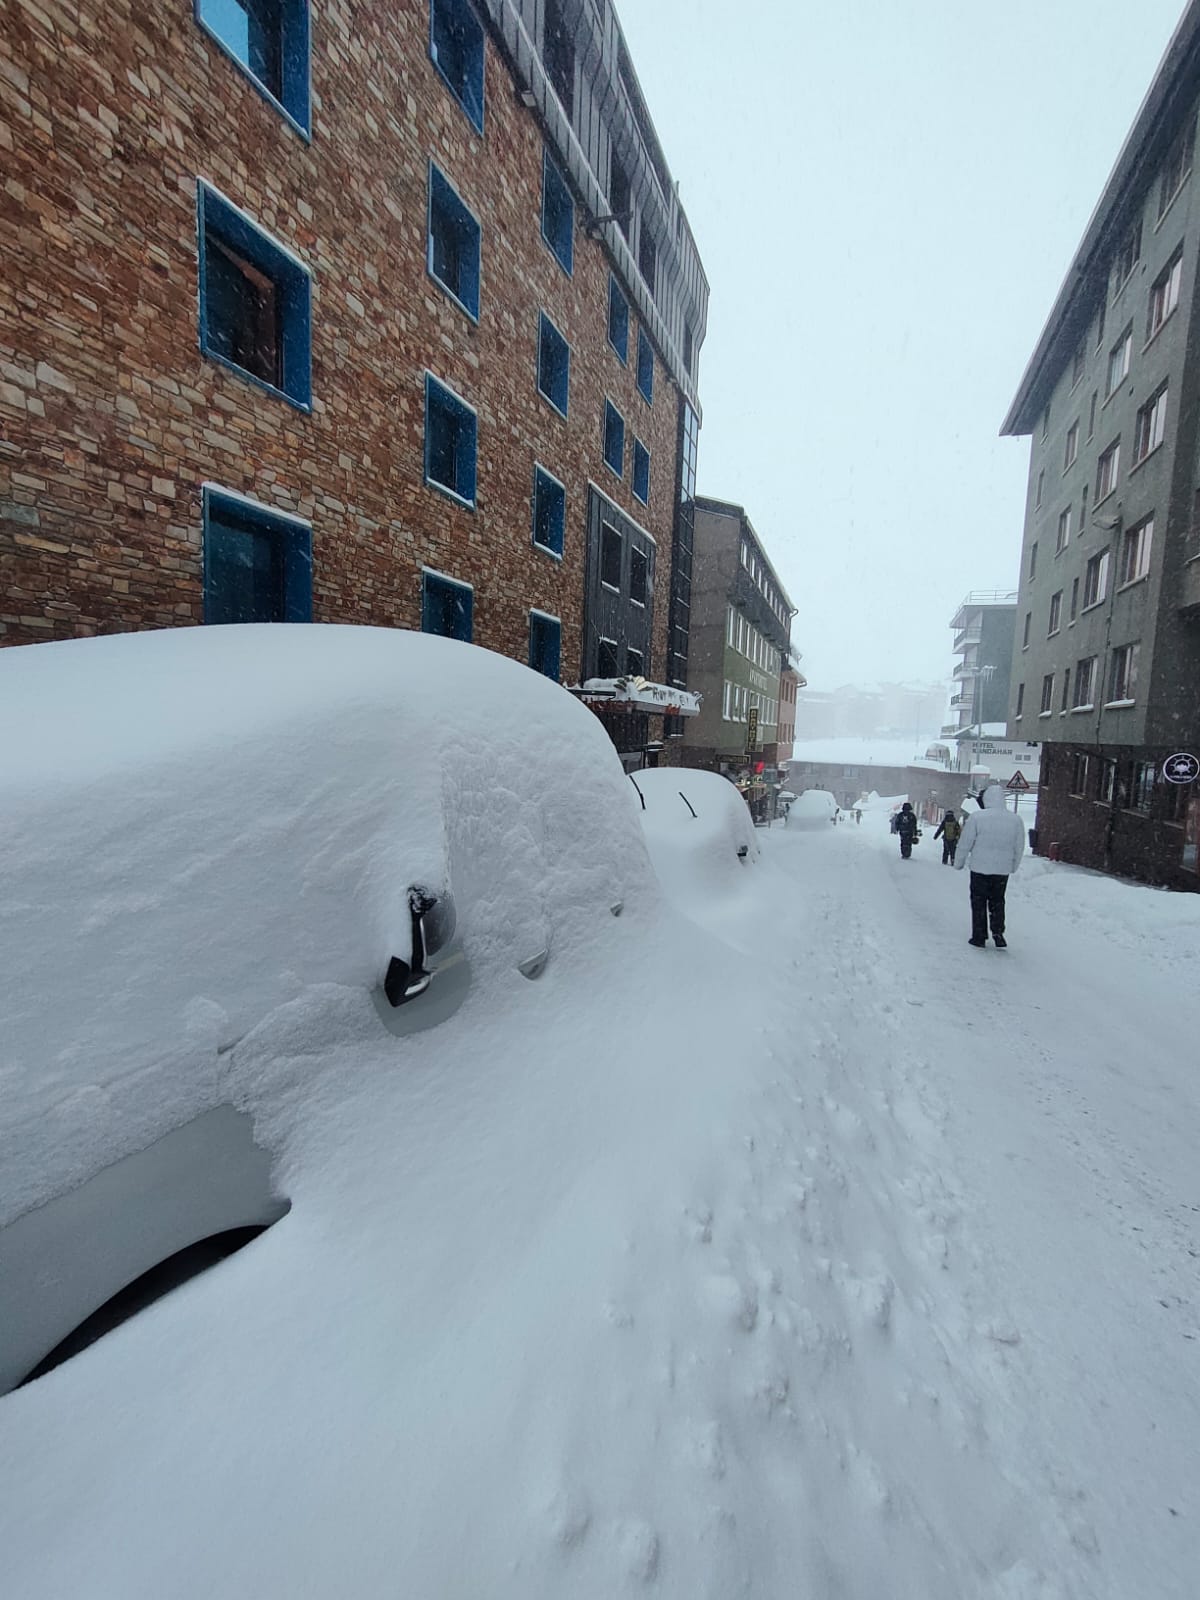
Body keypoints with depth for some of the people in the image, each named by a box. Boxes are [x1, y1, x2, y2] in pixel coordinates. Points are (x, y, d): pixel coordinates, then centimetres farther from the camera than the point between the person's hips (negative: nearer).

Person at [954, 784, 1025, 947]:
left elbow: (965, 844, -8)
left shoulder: (976, 817, -13)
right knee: (997, 902, 19)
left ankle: (979, 938, 14)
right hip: (1003, 870, 3)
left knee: (978, 903, 9)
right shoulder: (1016, 819, -2)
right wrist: (1013, 867, 22)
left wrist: (959, 863, 6)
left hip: (980, 868, -3)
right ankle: (998, 936, 14)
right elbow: (1019, 848, 8)